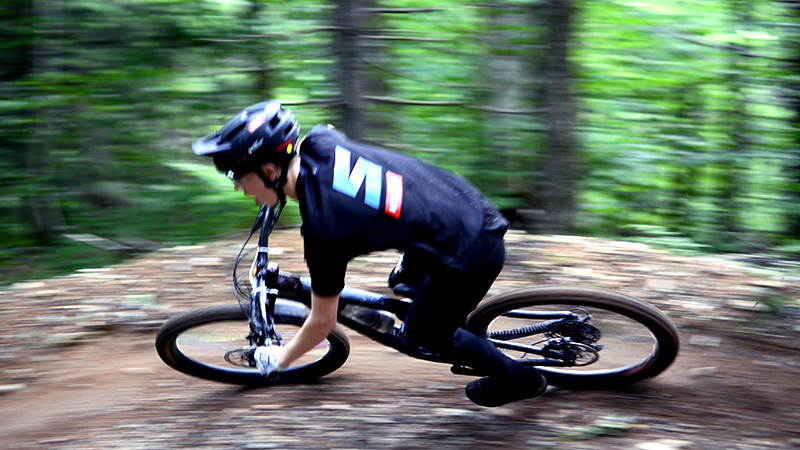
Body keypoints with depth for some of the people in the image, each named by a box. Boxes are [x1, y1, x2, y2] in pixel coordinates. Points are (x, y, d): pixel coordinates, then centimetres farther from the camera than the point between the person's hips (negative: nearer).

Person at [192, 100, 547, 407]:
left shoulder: (323, 229, -24)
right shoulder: (320, 140, -6)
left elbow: (323, 323, -11)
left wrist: (277, 359, 8)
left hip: (472, 257, -8)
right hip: (475, 211, 8)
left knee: (423, 334, 18)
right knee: (405, 280, 30)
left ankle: (516, 380, 30)